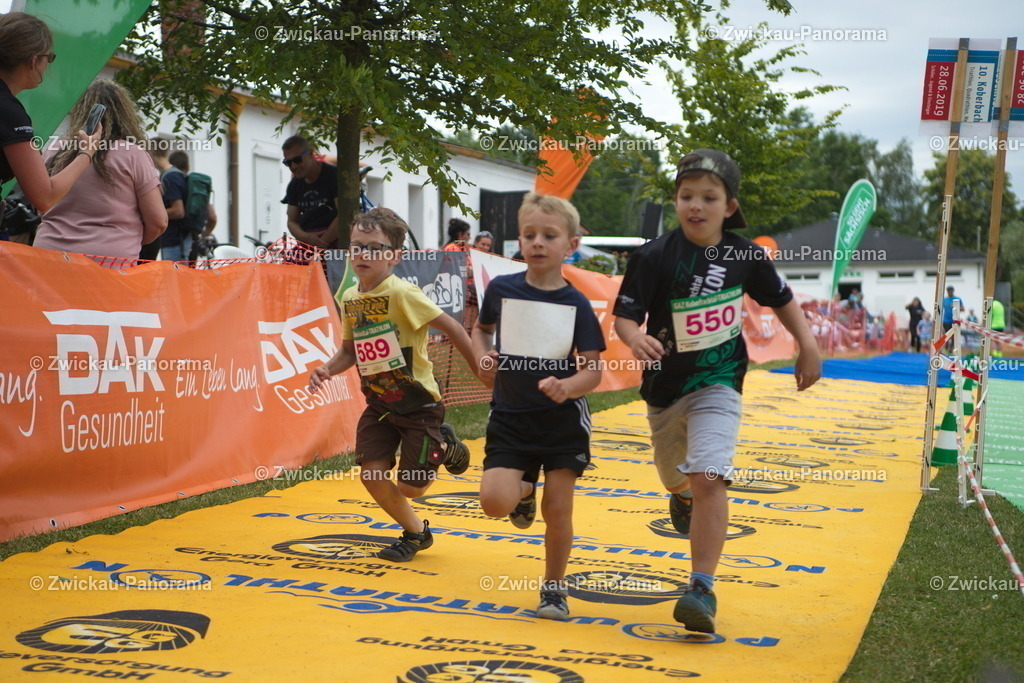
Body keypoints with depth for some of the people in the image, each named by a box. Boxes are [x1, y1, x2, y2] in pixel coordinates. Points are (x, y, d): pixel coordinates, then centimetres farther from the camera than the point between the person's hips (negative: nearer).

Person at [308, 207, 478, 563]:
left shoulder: (402, 293, -23)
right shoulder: (349, 298, -1)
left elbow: (451, 327, -18)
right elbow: (349, 350, 11)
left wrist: (480, 369, -14)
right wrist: (327, 369, -9)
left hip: (419, 403, -6)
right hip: (379, 403, 6)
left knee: (409, 487, 0)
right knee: (371, 474, -2)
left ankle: (444, 447, 32)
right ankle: (416, 533, 24)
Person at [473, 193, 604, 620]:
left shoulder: (576, 304, -6)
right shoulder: (501, 289, -2)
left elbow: (593, 370, -7)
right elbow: (481, 329, 19)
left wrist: (566, 387, -27)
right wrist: (482, 358, -1)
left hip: (563, 420, -1)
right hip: (509, 416, 1)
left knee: (557, 509, 0)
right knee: (495, 502, -14)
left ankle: (554, 588, 23)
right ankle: (525, 490, 23)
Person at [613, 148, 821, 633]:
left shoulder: (744, 255, -7)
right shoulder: (655, 256, -15)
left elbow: (781, 299, 10)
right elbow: (624, 314, -18)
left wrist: (808, 345, 2)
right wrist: (635, 338, -40)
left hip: (718, 384, -1)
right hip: (666, 386, 1)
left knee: (708, 479, -20)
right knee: (674, 478, 24)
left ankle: (703, 588, -15)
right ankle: (681, 495, 63)